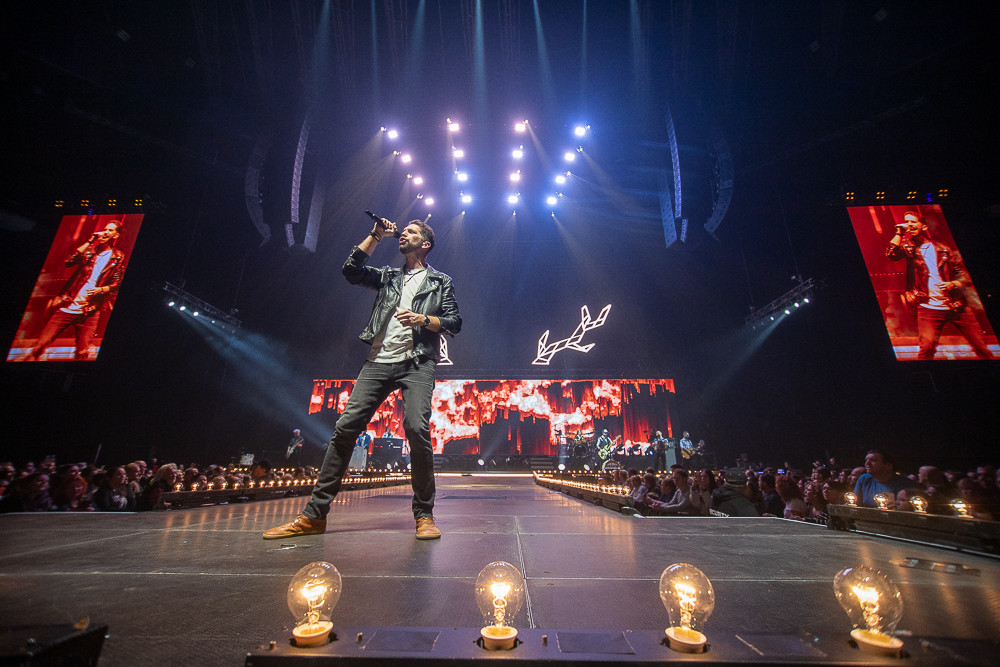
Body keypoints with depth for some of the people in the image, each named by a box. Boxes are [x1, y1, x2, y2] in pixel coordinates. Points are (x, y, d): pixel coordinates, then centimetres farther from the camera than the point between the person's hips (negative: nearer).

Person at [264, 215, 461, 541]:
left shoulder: (441, 281, 16)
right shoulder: (388, 277, 25)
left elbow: (454, 322, 7)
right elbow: (351, 270, 11)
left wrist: (423, 319, -10)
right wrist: (376, 235, 15)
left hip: (417, 362, -3)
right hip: (379, 361, 4)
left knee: (416, 428, -23)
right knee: (345, 427, -5)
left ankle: (424, 514, -7)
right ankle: (314, 515, 5)